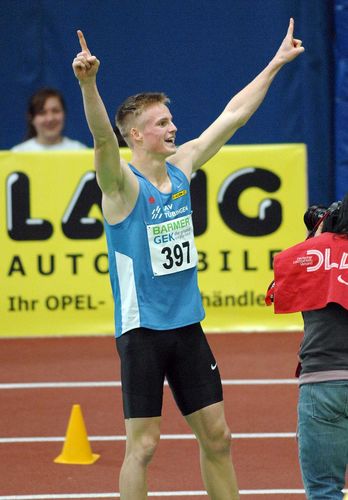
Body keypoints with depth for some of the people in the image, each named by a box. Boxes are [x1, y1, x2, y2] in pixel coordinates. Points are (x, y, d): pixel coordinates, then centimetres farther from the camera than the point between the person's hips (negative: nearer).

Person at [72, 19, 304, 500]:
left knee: (217, 436, 9)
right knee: (143, 445, -5)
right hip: (141, 330, -6)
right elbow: (102, 138, -32)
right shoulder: (122, 183, -12)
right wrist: (87, 83, -50)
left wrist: (276, 63, 19)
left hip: (188, 326, 7)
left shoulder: (181, 166, 7)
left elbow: (233, 115, 14)